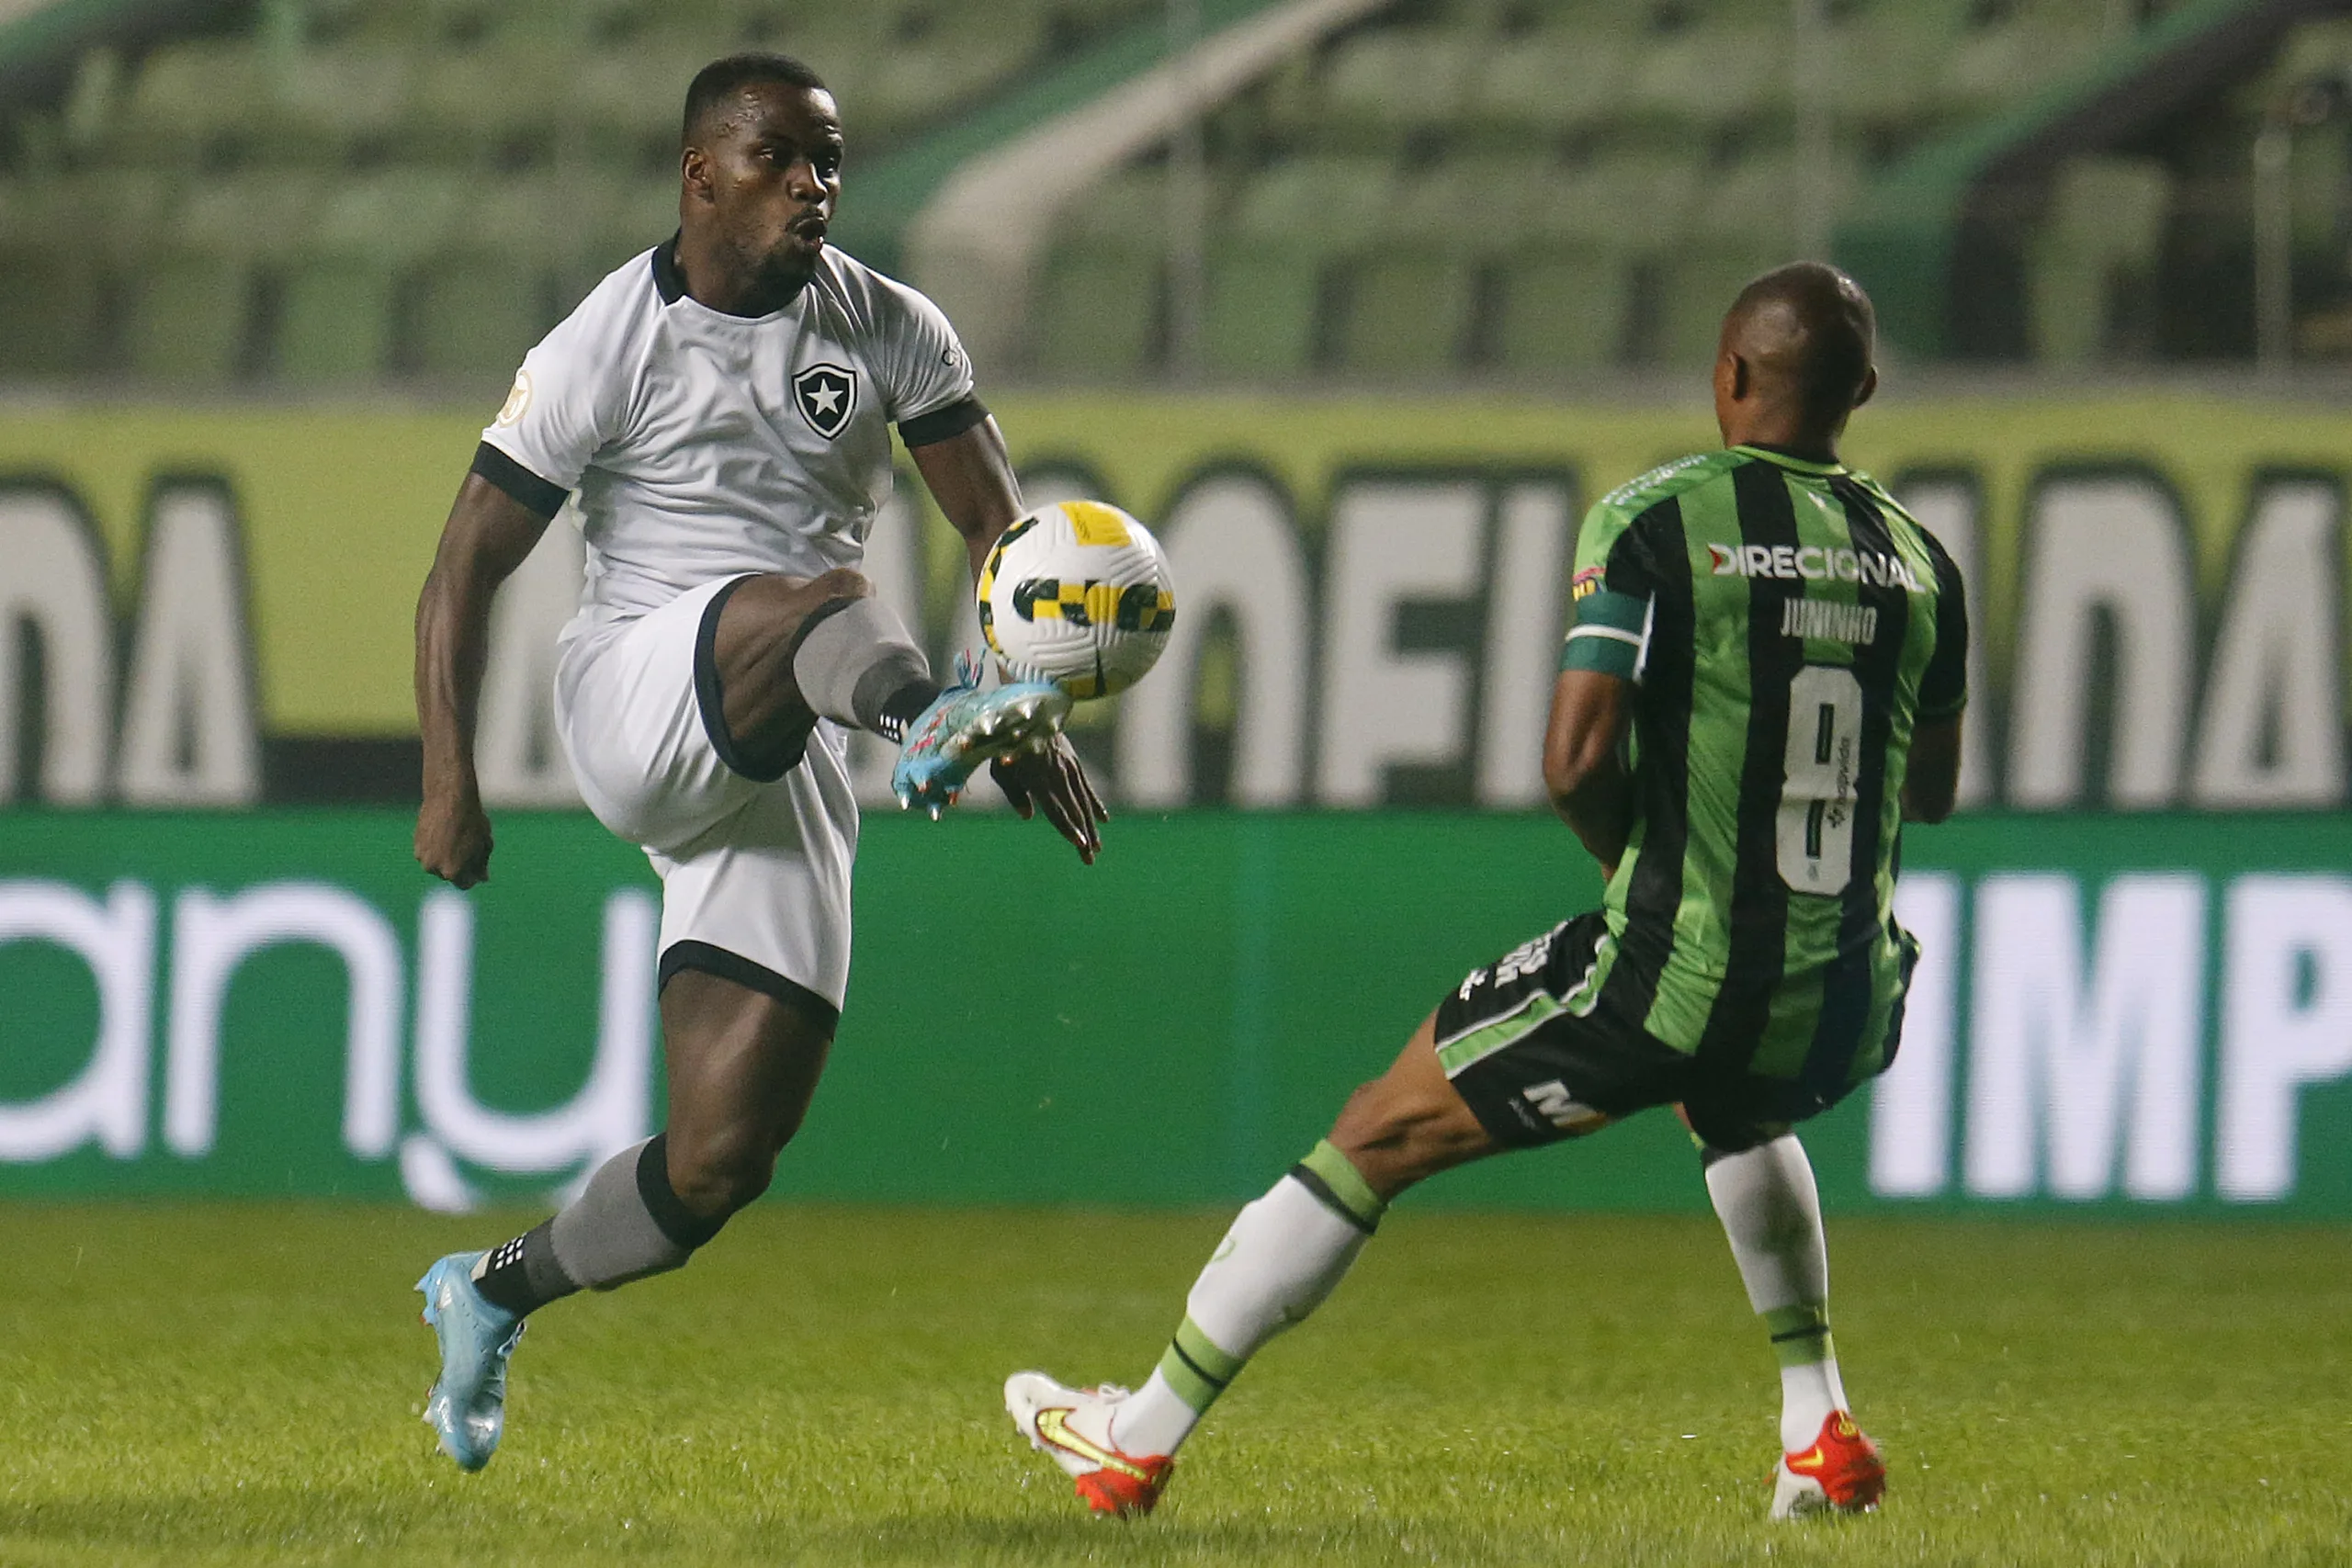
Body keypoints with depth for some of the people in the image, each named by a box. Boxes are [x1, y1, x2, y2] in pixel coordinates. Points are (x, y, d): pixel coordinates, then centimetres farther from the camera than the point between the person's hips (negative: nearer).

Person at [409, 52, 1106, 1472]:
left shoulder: (891, 332, 10)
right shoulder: (607, 349, -1)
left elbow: (1001, 528, 11)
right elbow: (469, 568, 1)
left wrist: (1043, 726, -5)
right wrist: (450, 785, -9)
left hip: (793, 764, 4)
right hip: (636, 702, -4)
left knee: (721, 1164, -2)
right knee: (825, 597, -36)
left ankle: (496, 1292, 21)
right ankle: (925, 716, -70)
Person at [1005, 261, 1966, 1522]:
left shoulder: (1657, 519, -8)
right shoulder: (1916, 559, 7)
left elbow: (1576, 762, -15)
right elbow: (1932, 790, 18)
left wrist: (1637, 859, 5)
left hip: (1672, 981, -5)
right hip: (1846, 1015, 5)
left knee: (1377, 1136, 12)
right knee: (1735, 1110, 42)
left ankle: (1137, 1441, 19)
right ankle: (1821, 1437, 32)